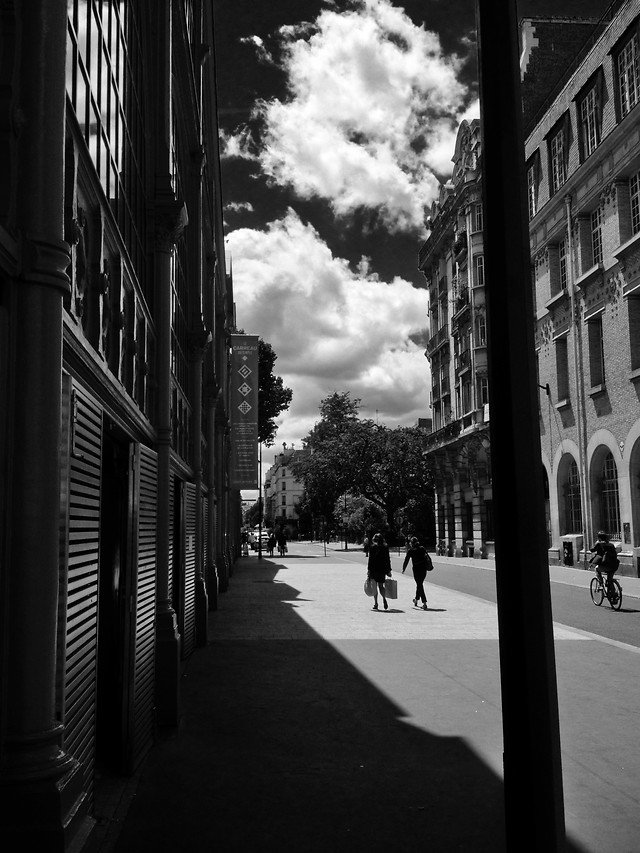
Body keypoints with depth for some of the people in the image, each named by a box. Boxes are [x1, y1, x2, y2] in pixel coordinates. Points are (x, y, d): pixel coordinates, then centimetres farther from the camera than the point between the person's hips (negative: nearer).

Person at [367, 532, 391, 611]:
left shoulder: (372, 547, -6)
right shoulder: (385, 547, 3)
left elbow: (370, 559, -8)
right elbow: (388, 559, 5)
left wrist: (368, 570, -4)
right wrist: (389, 570, 10)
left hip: (374, 569, -3)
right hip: (382, 569, 3)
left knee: (374, 586, 5)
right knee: (381, 585, 14)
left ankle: (375, 603, 1)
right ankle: (384, 598, -12)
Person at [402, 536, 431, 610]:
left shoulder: (410, 551, -4)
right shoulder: (422, 548, 7)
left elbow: (406, 560, -2)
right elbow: (428, 558, 8)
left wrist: (403, 569, 9)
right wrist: (430, 565, 15)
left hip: (416, 569, -5)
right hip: (424, 568, 5)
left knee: (419, 585, 0)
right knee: (420, 584, 21)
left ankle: (424, 603, -11)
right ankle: (416, 599, 37)